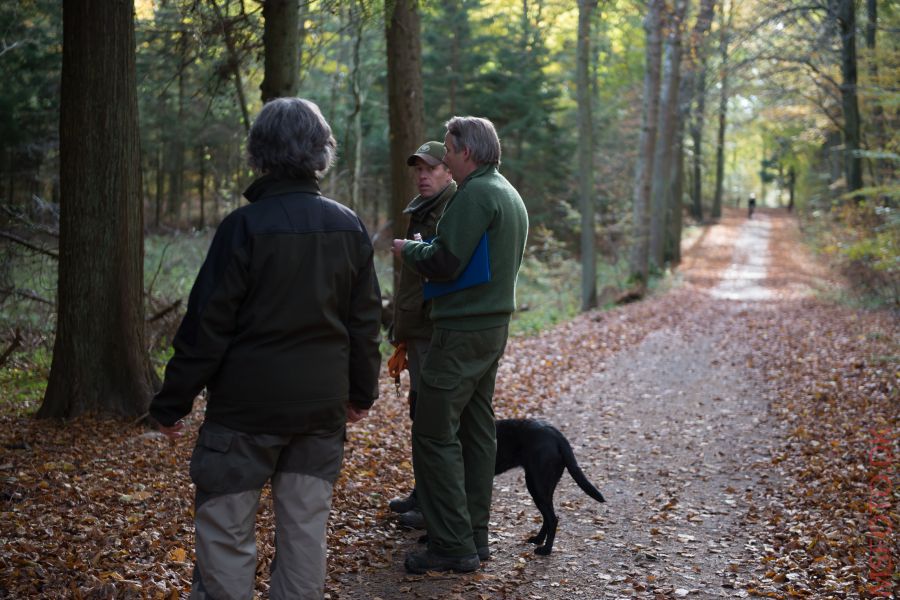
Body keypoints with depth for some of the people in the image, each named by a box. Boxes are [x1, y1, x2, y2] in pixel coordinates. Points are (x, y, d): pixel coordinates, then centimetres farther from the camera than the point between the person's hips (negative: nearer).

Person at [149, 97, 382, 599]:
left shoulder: (245, 226, -11)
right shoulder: (349, 228, 3)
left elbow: (208, 325, -11)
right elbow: (365, 321, 8)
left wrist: (173, 402, -3)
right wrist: (363, 390, 20)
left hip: (247, 404, -5)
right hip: (322, 406, 5)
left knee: (226, 533, 4)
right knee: (306, 529, 11)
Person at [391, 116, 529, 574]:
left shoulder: (475, 195, -16)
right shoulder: (510, 195, 16)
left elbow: (444, 263, -21)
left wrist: (407, 249, -2)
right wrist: (422, 249, 17)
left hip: (462, 330, -10)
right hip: (495, 326, 10)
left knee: (435, 435, -5)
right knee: (478, 432, 14)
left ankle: (452, 546, -3)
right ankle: (474, 535, 22)